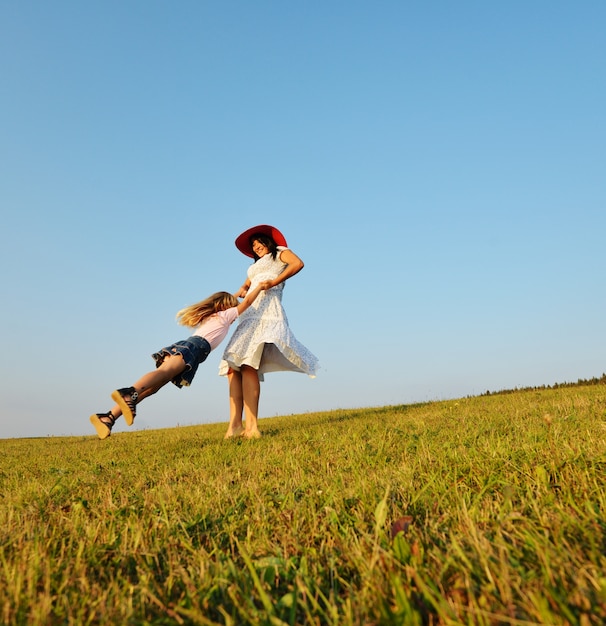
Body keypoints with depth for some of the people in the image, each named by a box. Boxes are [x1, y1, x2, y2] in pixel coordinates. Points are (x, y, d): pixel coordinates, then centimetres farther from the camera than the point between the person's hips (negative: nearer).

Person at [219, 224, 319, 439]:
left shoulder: (280, 252, 16)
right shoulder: (255, 267, 39)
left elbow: (298, 263, -4)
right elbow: (245, 286, 30)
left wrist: (274, 282, -11)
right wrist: (240, 292, 7)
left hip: (267, 311, -8)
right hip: (250, 315, 8)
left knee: (248, 365, -25)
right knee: (232, 367, -8)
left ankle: (251, 426, -31)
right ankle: (235, 425, -15)